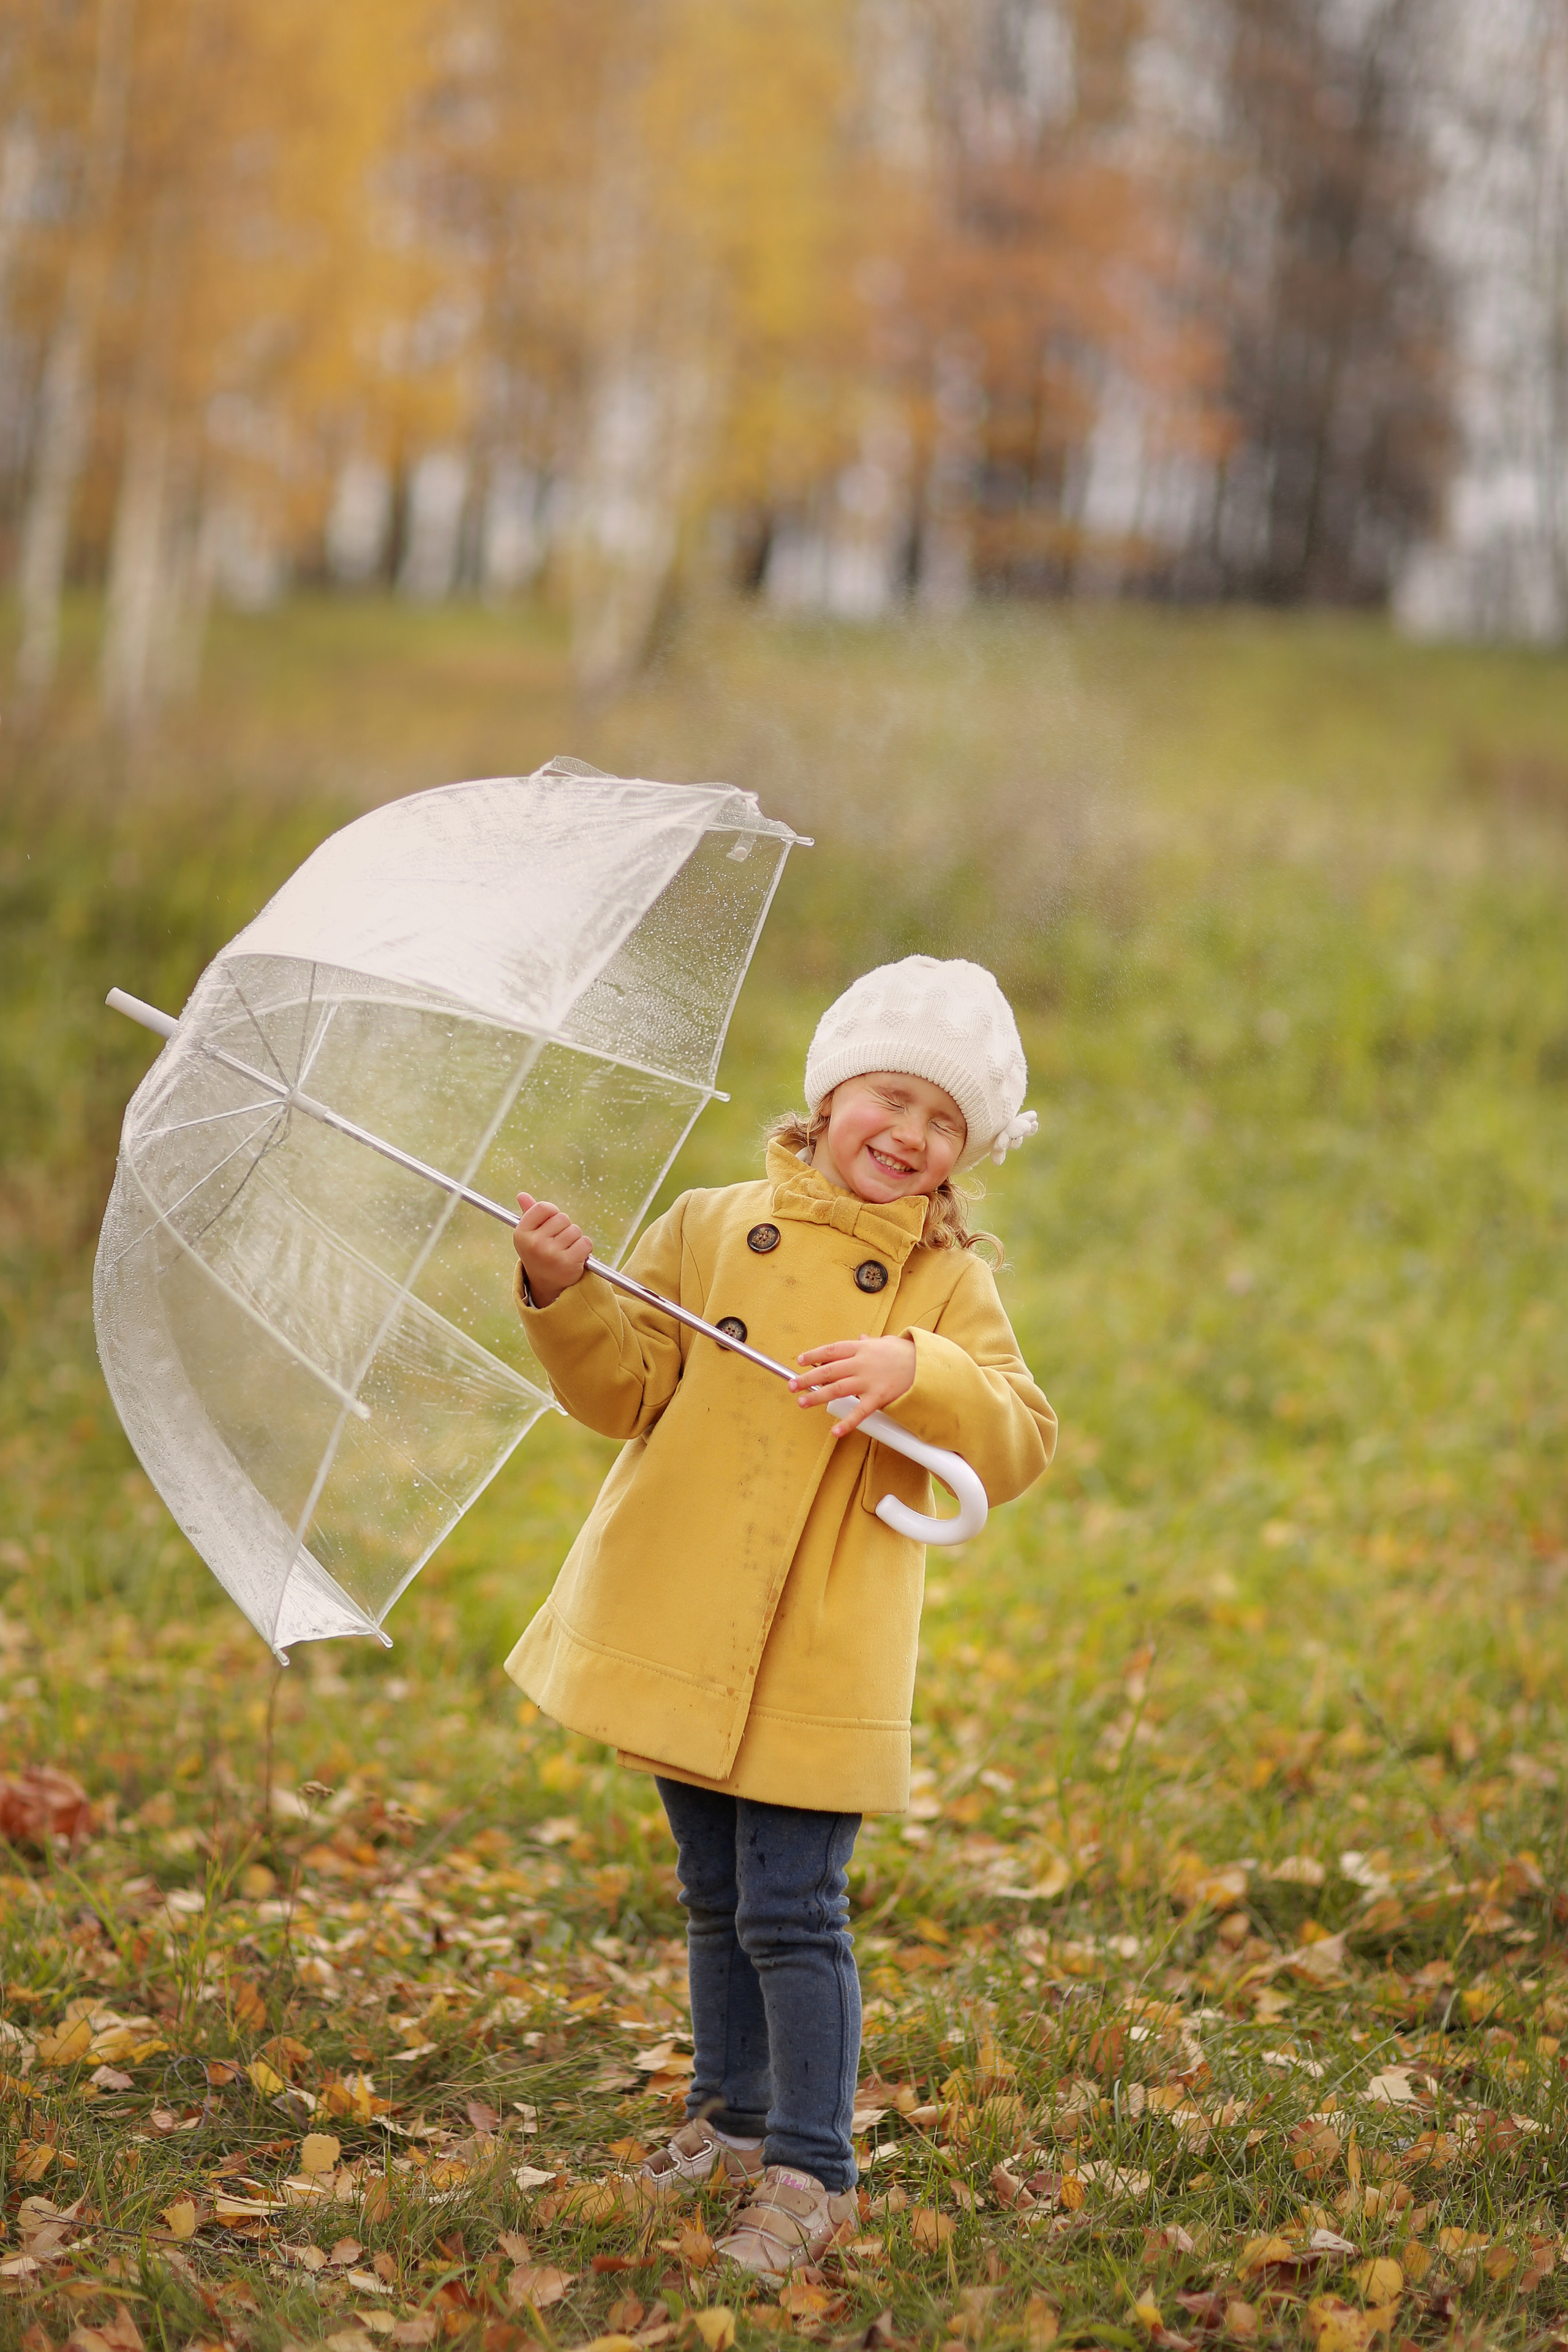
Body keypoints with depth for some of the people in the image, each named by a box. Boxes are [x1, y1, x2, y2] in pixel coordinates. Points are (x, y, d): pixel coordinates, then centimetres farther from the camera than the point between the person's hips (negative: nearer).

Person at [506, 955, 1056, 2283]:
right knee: (716, 1898, 18)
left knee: (791, 1913, -6)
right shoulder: (712, 1232, 4)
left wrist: (917, 1375, -29)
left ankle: (813, 2172, 5)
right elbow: (627, 1389, 1)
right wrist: (568, 1299, -16)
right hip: (681, 1632, 4)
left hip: (820, 1663, -3)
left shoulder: (950, 1290, 0)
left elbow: (1020, 1447, -12)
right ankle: (734, 2118, 35)